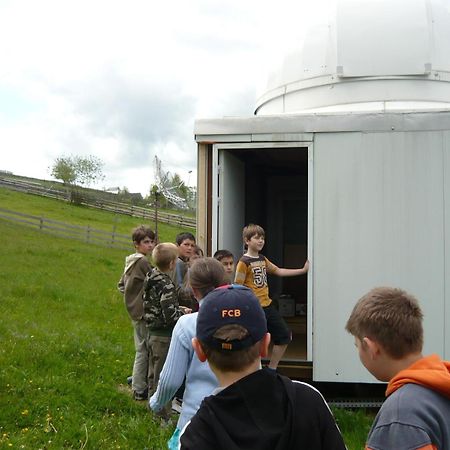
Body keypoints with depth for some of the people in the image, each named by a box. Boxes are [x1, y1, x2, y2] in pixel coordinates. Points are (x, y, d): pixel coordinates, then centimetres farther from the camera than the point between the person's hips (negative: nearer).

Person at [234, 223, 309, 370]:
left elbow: (278, 271, 21)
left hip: (267, 305, 9)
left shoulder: (263, 259, 11)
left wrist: (302, 270, 19)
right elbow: (237, 287, -14)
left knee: (284, 336, 14)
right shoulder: (244, 262, -13)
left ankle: (271, 369, 26)